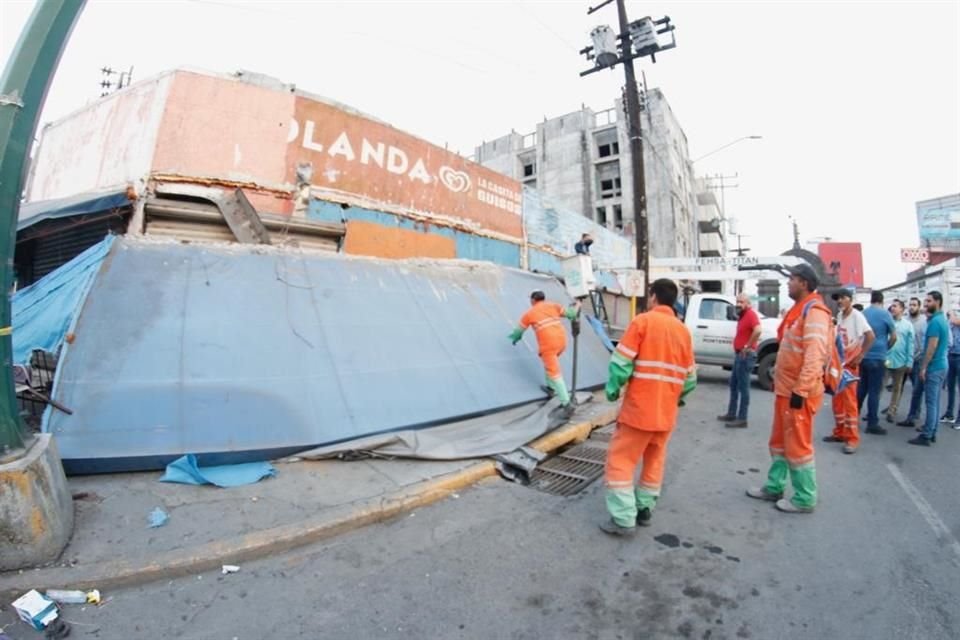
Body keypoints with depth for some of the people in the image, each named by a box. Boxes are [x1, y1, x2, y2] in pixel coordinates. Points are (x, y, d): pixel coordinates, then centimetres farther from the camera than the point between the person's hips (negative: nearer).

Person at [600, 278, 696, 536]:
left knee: (620, 460, 2)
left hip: (639, 407, -6)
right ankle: (644, 509, 28)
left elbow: (621, 362, -15)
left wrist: (612, 389, -1)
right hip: (667, 411, 6)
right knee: (654, 460, 20)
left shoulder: (642, 321, -9)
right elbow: (690, 378, 11)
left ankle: (623, 519, 2)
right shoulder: (683, 331, 7)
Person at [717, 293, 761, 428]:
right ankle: (731, 414, 25)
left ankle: (742, 419, 0)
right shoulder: (742, 316, 16)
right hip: (739, 355, 10)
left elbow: (758, 330, -33)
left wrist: (748, 346, -24)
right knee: (733, 385, 16)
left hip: (746, 355, -10)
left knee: (743, 387, -5)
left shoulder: (751, 314, -15)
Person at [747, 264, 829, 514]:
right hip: (785, 389, 10)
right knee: (779, 442, 17)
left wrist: (800, 390, -25)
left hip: (799, 392, -10)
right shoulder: (798, 310, 15)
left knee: (798, 446, 2)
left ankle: (805, 499, 16)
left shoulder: (814, 311, -16)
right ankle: (774, 487, 29)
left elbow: (814, 355, -24)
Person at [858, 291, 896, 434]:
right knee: (874, 391, -1)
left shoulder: (862, 313, 7)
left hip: (862, 356, 5)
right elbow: (894, 337, -2)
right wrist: (886, 347, 15)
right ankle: (872, 424, 2)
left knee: (861, 388, 15)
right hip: (877, 357, -4)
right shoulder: (885, 314, -6)